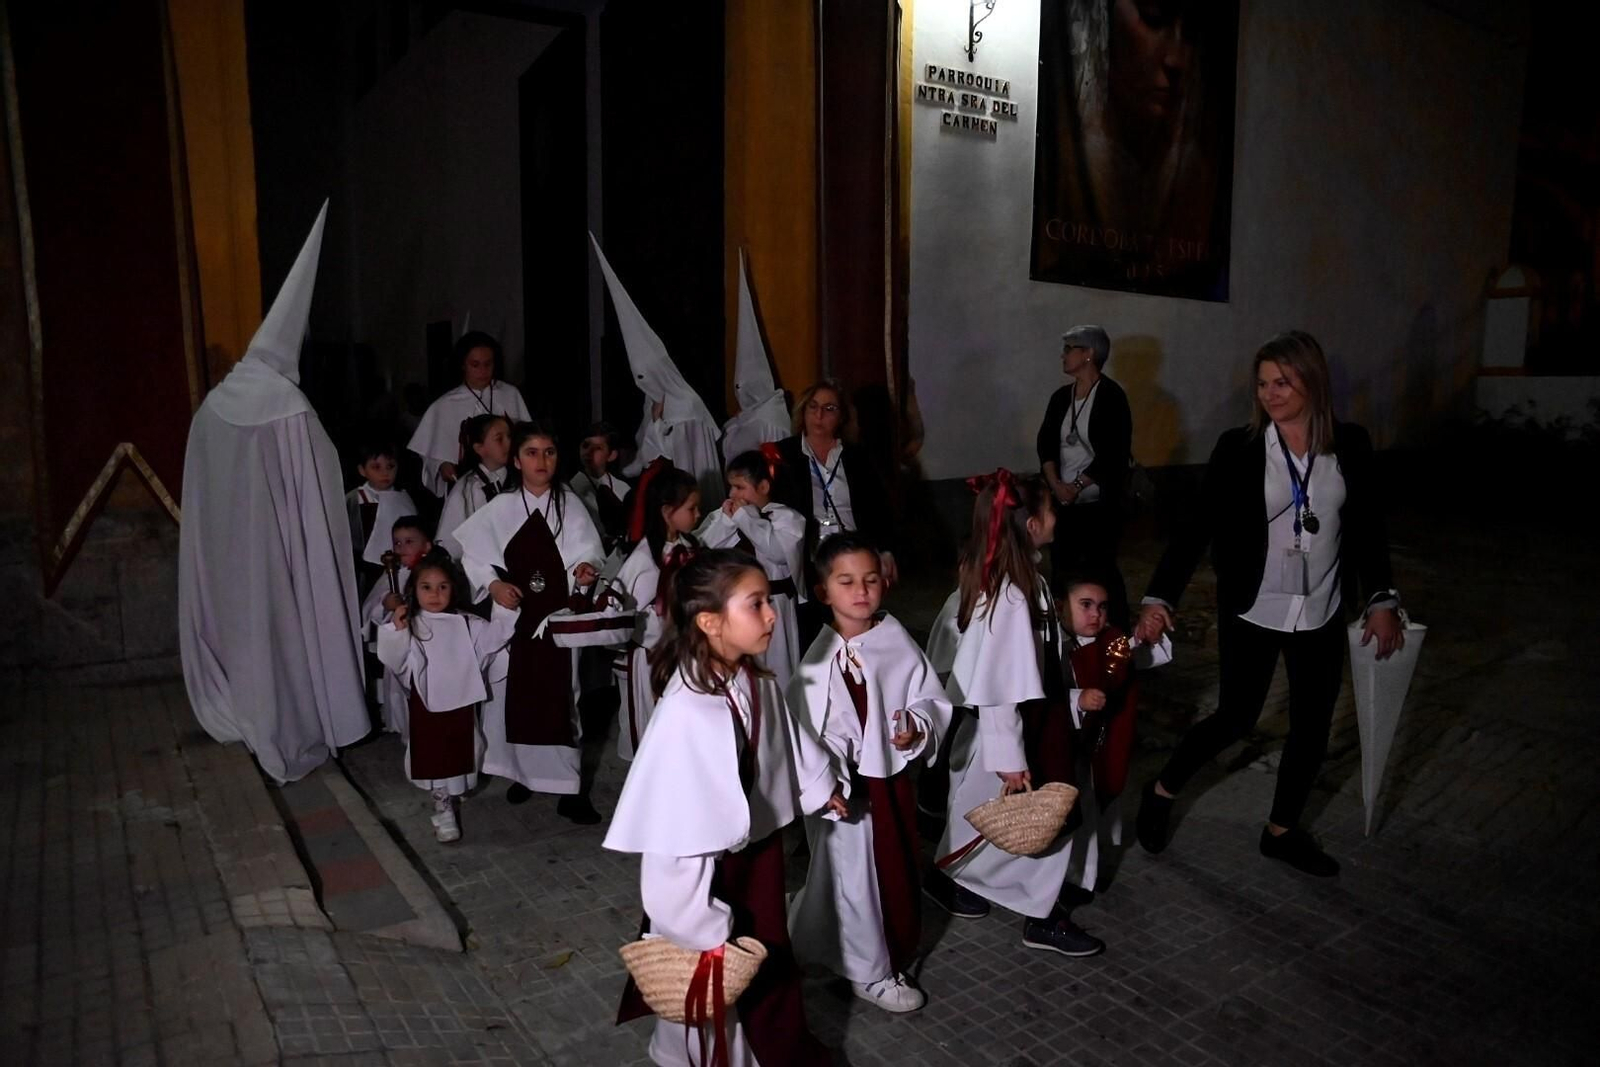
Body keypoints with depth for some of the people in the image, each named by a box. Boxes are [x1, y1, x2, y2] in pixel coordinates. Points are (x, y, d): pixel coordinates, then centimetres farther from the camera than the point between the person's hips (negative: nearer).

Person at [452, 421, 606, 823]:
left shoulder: (570, 504, -1)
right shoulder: (500, 508, 2)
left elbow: (586, 551, -6)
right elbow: (473, 555, 5)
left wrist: (584, 569, -28)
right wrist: (492, 583, -11)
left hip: (558, 615, -1)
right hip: (513, 614, 2)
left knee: (558, 696, -1)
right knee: (515, 694, 10)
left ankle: (568, 788, 6)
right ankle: (524, 773, 30)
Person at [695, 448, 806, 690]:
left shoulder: (786, 517, -5)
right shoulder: (721, 516, 8)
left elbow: (780, 551, -22)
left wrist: (745, 517, -14)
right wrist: (725, 519, -11)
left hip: (772, 605, -4)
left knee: (775, 673, 4)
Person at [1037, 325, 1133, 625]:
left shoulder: (1112, 396, -7)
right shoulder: (1060, 397, 11)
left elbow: (1114, 453, -12)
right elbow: (1046, 443, 7)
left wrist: (1077, 485, -12)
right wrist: (1056, 484, -8)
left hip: (1099, 503, -5)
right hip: (1063, 503, 5)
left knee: (1102, 571, -1)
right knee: (1061, 570, 6)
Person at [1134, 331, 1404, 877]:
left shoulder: (1351, 445, -2)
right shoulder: (1238, 448, -11)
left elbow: (1368, 528, 6)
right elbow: (1197, 526, -15)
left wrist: (1381, 599, 1)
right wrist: (1160, 597, -24)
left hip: (1321, 614, 4)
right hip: (1252, 611, -4)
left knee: (1313, 725, 13)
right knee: (1235, 718, 3)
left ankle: (1282, 830, 33)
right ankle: (1161, 792, 27)